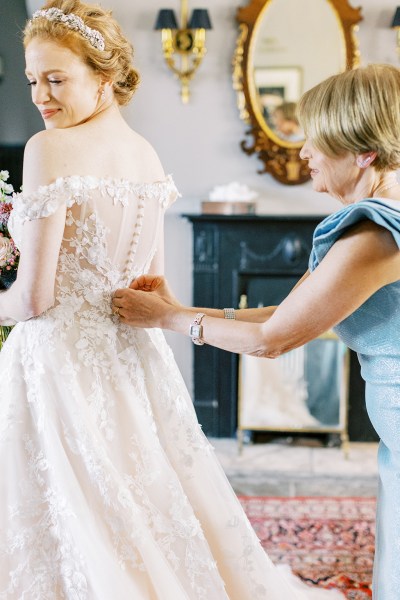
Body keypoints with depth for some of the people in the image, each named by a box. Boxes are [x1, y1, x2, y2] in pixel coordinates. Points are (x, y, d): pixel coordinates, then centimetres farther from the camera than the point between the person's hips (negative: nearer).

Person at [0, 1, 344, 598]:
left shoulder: (50, 149, -13)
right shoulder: (148, 156, 9)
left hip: (59, 358, -7)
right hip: (132, 357, 7)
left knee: (79, 528, 3)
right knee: (154, 516, 18)